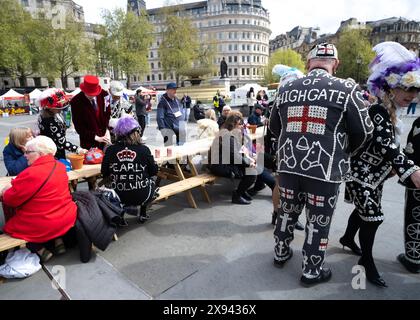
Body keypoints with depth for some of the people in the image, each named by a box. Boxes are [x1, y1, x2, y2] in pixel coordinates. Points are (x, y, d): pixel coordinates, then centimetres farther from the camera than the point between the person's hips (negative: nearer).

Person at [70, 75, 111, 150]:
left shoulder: (103, 94, -10)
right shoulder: (76, 102, -16)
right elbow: (79, 126, -11)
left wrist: (107, 130, -8)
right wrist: (95, 137, -18)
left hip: (104, 136, 3)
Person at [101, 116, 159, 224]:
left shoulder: (110, 150, -7)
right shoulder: (144, 149, -12)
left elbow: (104, 173, 1)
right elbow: (154, 171, -3)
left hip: (118, 197, 3)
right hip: (141, 196, -3)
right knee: (151, 182, 29)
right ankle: (142, 214, 28)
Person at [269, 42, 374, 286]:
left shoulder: (286, 89, 4)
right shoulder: (347, 89, -6)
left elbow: (274, 127, 14)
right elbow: (363, 132, 0)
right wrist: (344, 152, 19)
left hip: (289, 165, 4)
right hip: (325, 170, -3)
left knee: (288, 212, 22)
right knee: (318, 222, 12)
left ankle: (281, 253, 41)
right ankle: (312, 272, 29)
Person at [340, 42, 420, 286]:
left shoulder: (391, 113, 10)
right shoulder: (378, 112, -21)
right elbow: (386, 146, -32)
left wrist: (394, 166, 14)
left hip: (374, 175, 10)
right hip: (362, 175, -10)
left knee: (364, 211, 21)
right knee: (372, 217, -3)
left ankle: (348, 238, 43)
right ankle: (367, 262, 15)